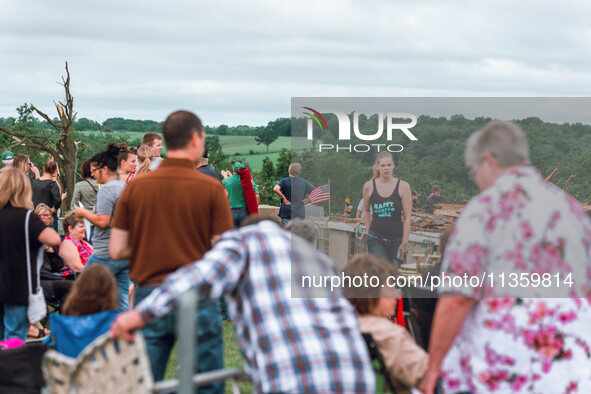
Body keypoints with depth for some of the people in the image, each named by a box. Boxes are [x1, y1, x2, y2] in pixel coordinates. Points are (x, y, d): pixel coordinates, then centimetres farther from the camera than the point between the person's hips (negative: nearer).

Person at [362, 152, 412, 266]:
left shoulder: (403, 186, -3)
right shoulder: (369, 186, 1)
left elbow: (407, 217, -3)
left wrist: (405, 242, -7)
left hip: (397, 239, 0)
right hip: (376, 239, 0)